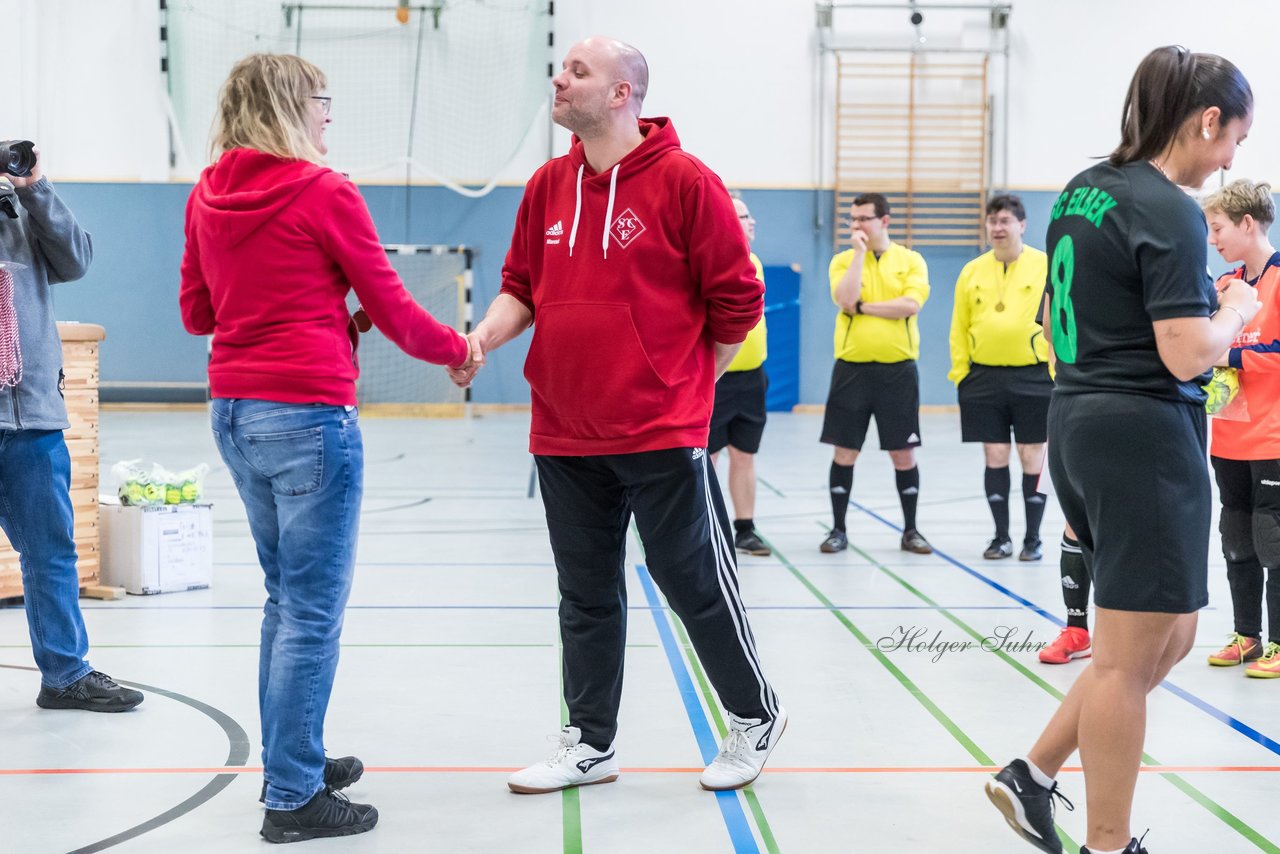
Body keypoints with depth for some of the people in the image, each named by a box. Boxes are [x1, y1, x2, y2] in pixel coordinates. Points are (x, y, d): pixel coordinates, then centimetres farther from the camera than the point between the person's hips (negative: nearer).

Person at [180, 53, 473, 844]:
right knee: (313, 614, -1)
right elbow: (395, 312, -5)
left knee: (287, 599, 20)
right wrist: (458, 349, 12)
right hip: (309, 415, -7)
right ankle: (293, 798, 3)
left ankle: (293, 758, 29)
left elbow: (197, 313, 17)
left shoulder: (208, 196, 8)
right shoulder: (325, 193, -10)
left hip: (235, 413, 8)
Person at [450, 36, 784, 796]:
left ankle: (756, 718, 25)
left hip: (661, 434, -5)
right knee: (587, 594, 13)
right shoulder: (548, 187, 8)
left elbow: (735, 299, -5)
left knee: (696, 582, 5)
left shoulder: (684, 182, -9)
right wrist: (485, 336, -6)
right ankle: (591, 743, 26)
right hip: (564, 437, 5)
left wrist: (687, 386, 2)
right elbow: (523, 288, 13)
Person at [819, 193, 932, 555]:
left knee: (904, 454, 4)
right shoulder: (843, 260, 5)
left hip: (898, 369, -1)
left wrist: (863, 307, -12)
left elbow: (911, 305, -14)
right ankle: (838, 530, 13)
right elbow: (845, 300, -14)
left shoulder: (911, 261, 2)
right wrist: (859, 253, -12)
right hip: (851, 368, 1)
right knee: (844, 452, 3)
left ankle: (910, 531, 16)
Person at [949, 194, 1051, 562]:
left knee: (1032, 456, 3)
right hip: (984, 378, 3)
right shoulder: (972, 271, 7)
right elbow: (959, 327, 10)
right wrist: (959, 371, 3)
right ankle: (1001, 537, 15)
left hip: (1033, 376, -2)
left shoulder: (1046, 266, -2)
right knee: (995, 456, 5)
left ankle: (1033, 538, 13)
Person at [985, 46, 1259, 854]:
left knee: (1169, 635, 18)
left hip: (1079, 424, 9)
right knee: (1127, 659, 1)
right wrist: (1237, 311, -1)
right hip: (1148, 438, -9)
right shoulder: (1170, 211, -15)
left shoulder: (1084, 189, 11)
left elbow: (1062, 319, 18)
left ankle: (1033, 776, 19)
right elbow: (1186, 354, -20)